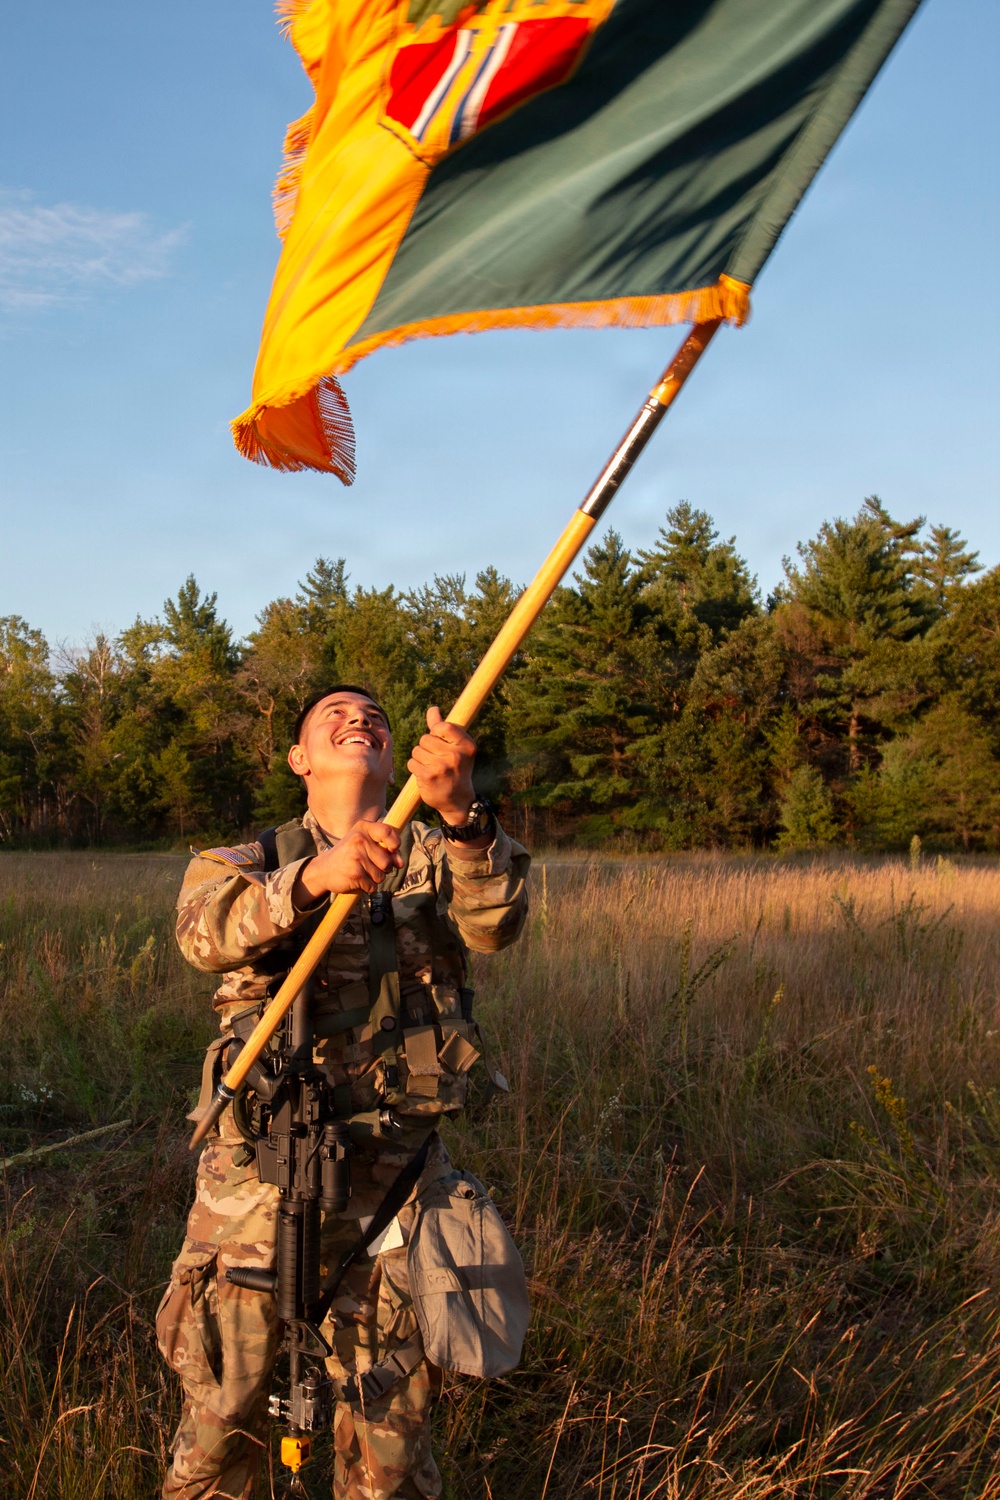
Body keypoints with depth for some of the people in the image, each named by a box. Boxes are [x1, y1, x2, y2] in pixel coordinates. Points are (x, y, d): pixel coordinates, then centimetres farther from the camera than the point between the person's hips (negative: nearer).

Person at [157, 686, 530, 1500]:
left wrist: (462, 811, -35)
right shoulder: (248, 861, 9)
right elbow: (206, 931, -15)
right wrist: (314, 876, -35)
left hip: (392, 1182, 0)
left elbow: (494, 923, -14)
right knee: (220, 1419, 11)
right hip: (254, 1175, 0)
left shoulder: (438, 858, 9)